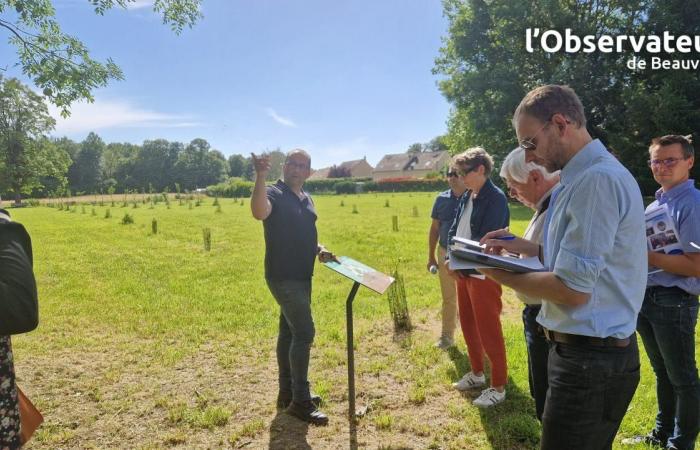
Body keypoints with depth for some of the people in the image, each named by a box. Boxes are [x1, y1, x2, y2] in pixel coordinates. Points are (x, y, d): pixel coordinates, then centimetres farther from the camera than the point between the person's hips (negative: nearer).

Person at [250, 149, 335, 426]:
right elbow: (259, 212, -37)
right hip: (283, 277, -9)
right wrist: (260, 176, -44)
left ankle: (287, 393, 27)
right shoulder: (274, 193, -13)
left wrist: (319, 250, 5)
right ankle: (300, 401, 1)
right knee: (304, 332, -10)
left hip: (301, 276, 9)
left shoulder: (306, 200, 13)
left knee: (289, 332, 15)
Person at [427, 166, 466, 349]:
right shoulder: (441, 199, 2)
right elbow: (434, 229, 8)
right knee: (448, 298, 13)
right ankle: (447, 335, 24)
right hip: (446, 254, 3)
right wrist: (431, 257, 7)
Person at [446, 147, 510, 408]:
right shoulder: (466, 197, 11)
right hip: (463, 272, 9)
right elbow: (453, 230, 13)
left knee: (489, 331, 0)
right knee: (468, 325, 18)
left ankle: (498, 386, 15)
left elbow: (486, 239, -21)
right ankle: (477, 373, 35)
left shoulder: (495, 198, -14)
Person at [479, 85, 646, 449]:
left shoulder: (596, 179, -22)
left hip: (589, 358, -10)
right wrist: (522, 247, 9)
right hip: (596, 351, 10)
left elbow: (573, 289, -25)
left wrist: (500, 275, -12)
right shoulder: (585, 176, 11)